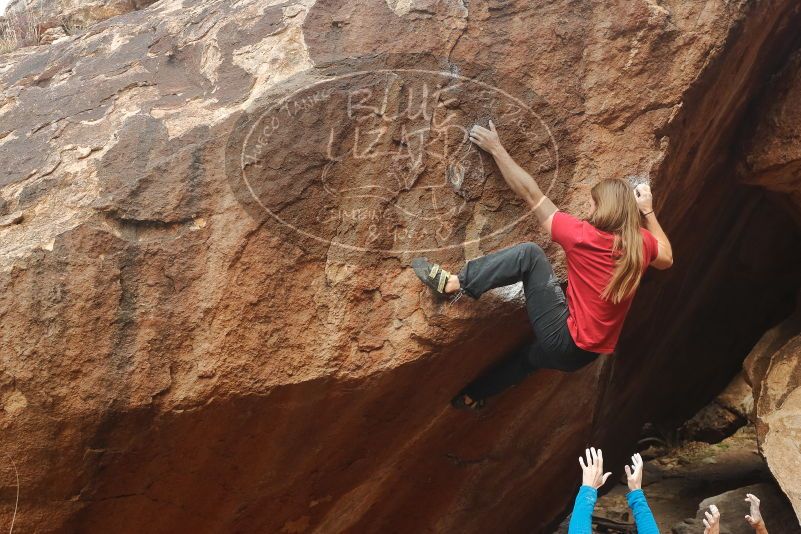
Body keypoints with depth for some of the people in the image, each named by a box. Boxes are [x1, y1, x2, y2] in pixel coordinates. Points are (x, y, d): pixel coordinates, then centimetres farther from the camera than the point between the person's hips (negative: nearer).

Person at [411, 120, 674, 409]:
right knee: (531, 354, 38)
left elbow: (531, 193, -11)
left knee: (530, 254, -13)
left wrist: (496, 149, -4)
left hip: (568, 341, -8)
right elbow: (666, 258, 25)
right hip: (588, 351, 8)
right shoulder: (640, 243, 0)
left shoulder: (583, 235, -16)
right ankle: (474, 395, 50)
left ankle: (455, 283, -9)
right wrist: (648, 212, 23)